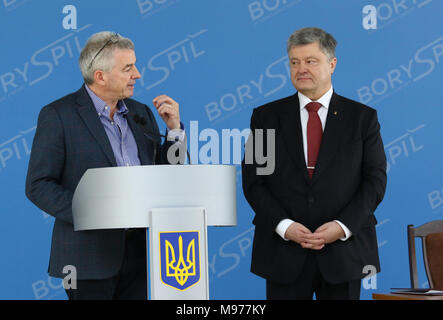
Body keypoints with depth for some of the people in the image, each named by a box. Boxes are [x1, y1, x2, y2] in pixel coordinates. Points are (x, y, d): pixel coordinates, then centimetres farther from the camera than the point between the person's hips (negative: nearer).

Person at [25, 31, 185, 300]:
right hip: (91, 255, -5)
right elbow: (38, 186, -8)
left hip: (140, 254, 5)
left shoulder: (141, 113, 13)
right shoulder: (58, 115, -4)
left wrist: (174, 128, 3)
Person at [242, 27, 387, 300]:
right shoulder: (266, 116, 7)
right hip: (284, 255, 0)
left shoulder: (362, 117, 5)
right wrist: (284, 226, -12)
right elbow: (253, 181, 2)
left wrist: (343, 226, -12)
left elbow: (375, 180, 1)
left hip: (344, 250, 0)